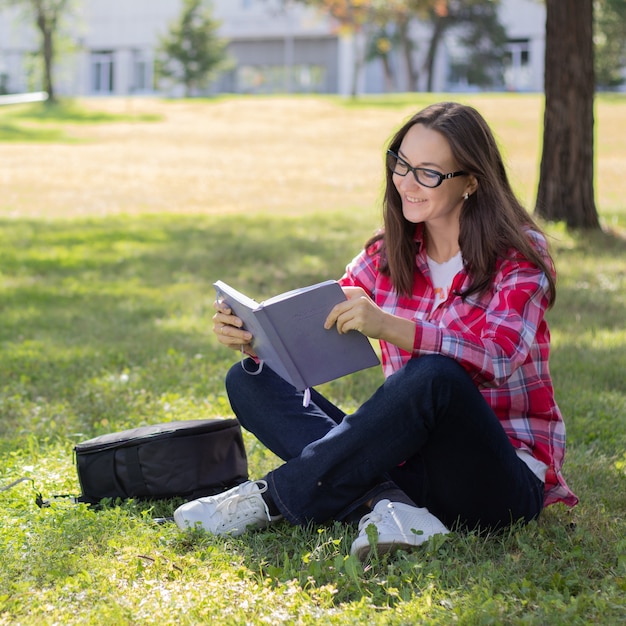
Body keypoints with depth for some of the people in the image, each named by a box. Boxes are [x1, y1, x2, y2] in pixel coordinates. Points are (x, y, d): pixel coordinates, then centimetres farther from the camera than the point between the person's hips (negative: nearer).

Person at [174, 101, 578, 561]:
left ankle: (270, 499, -23)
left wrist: (387, 326, -40)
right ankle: (385, 503, -30)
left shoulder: (520, 257, -6)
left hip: (503, 482, -5)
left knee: (434, 376, -37)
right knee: (250, 382, -7)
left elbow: (498, 356, -25)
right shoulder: (388, 255, 9)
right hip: (409, 464, 6)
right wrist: (253, 339, -22)